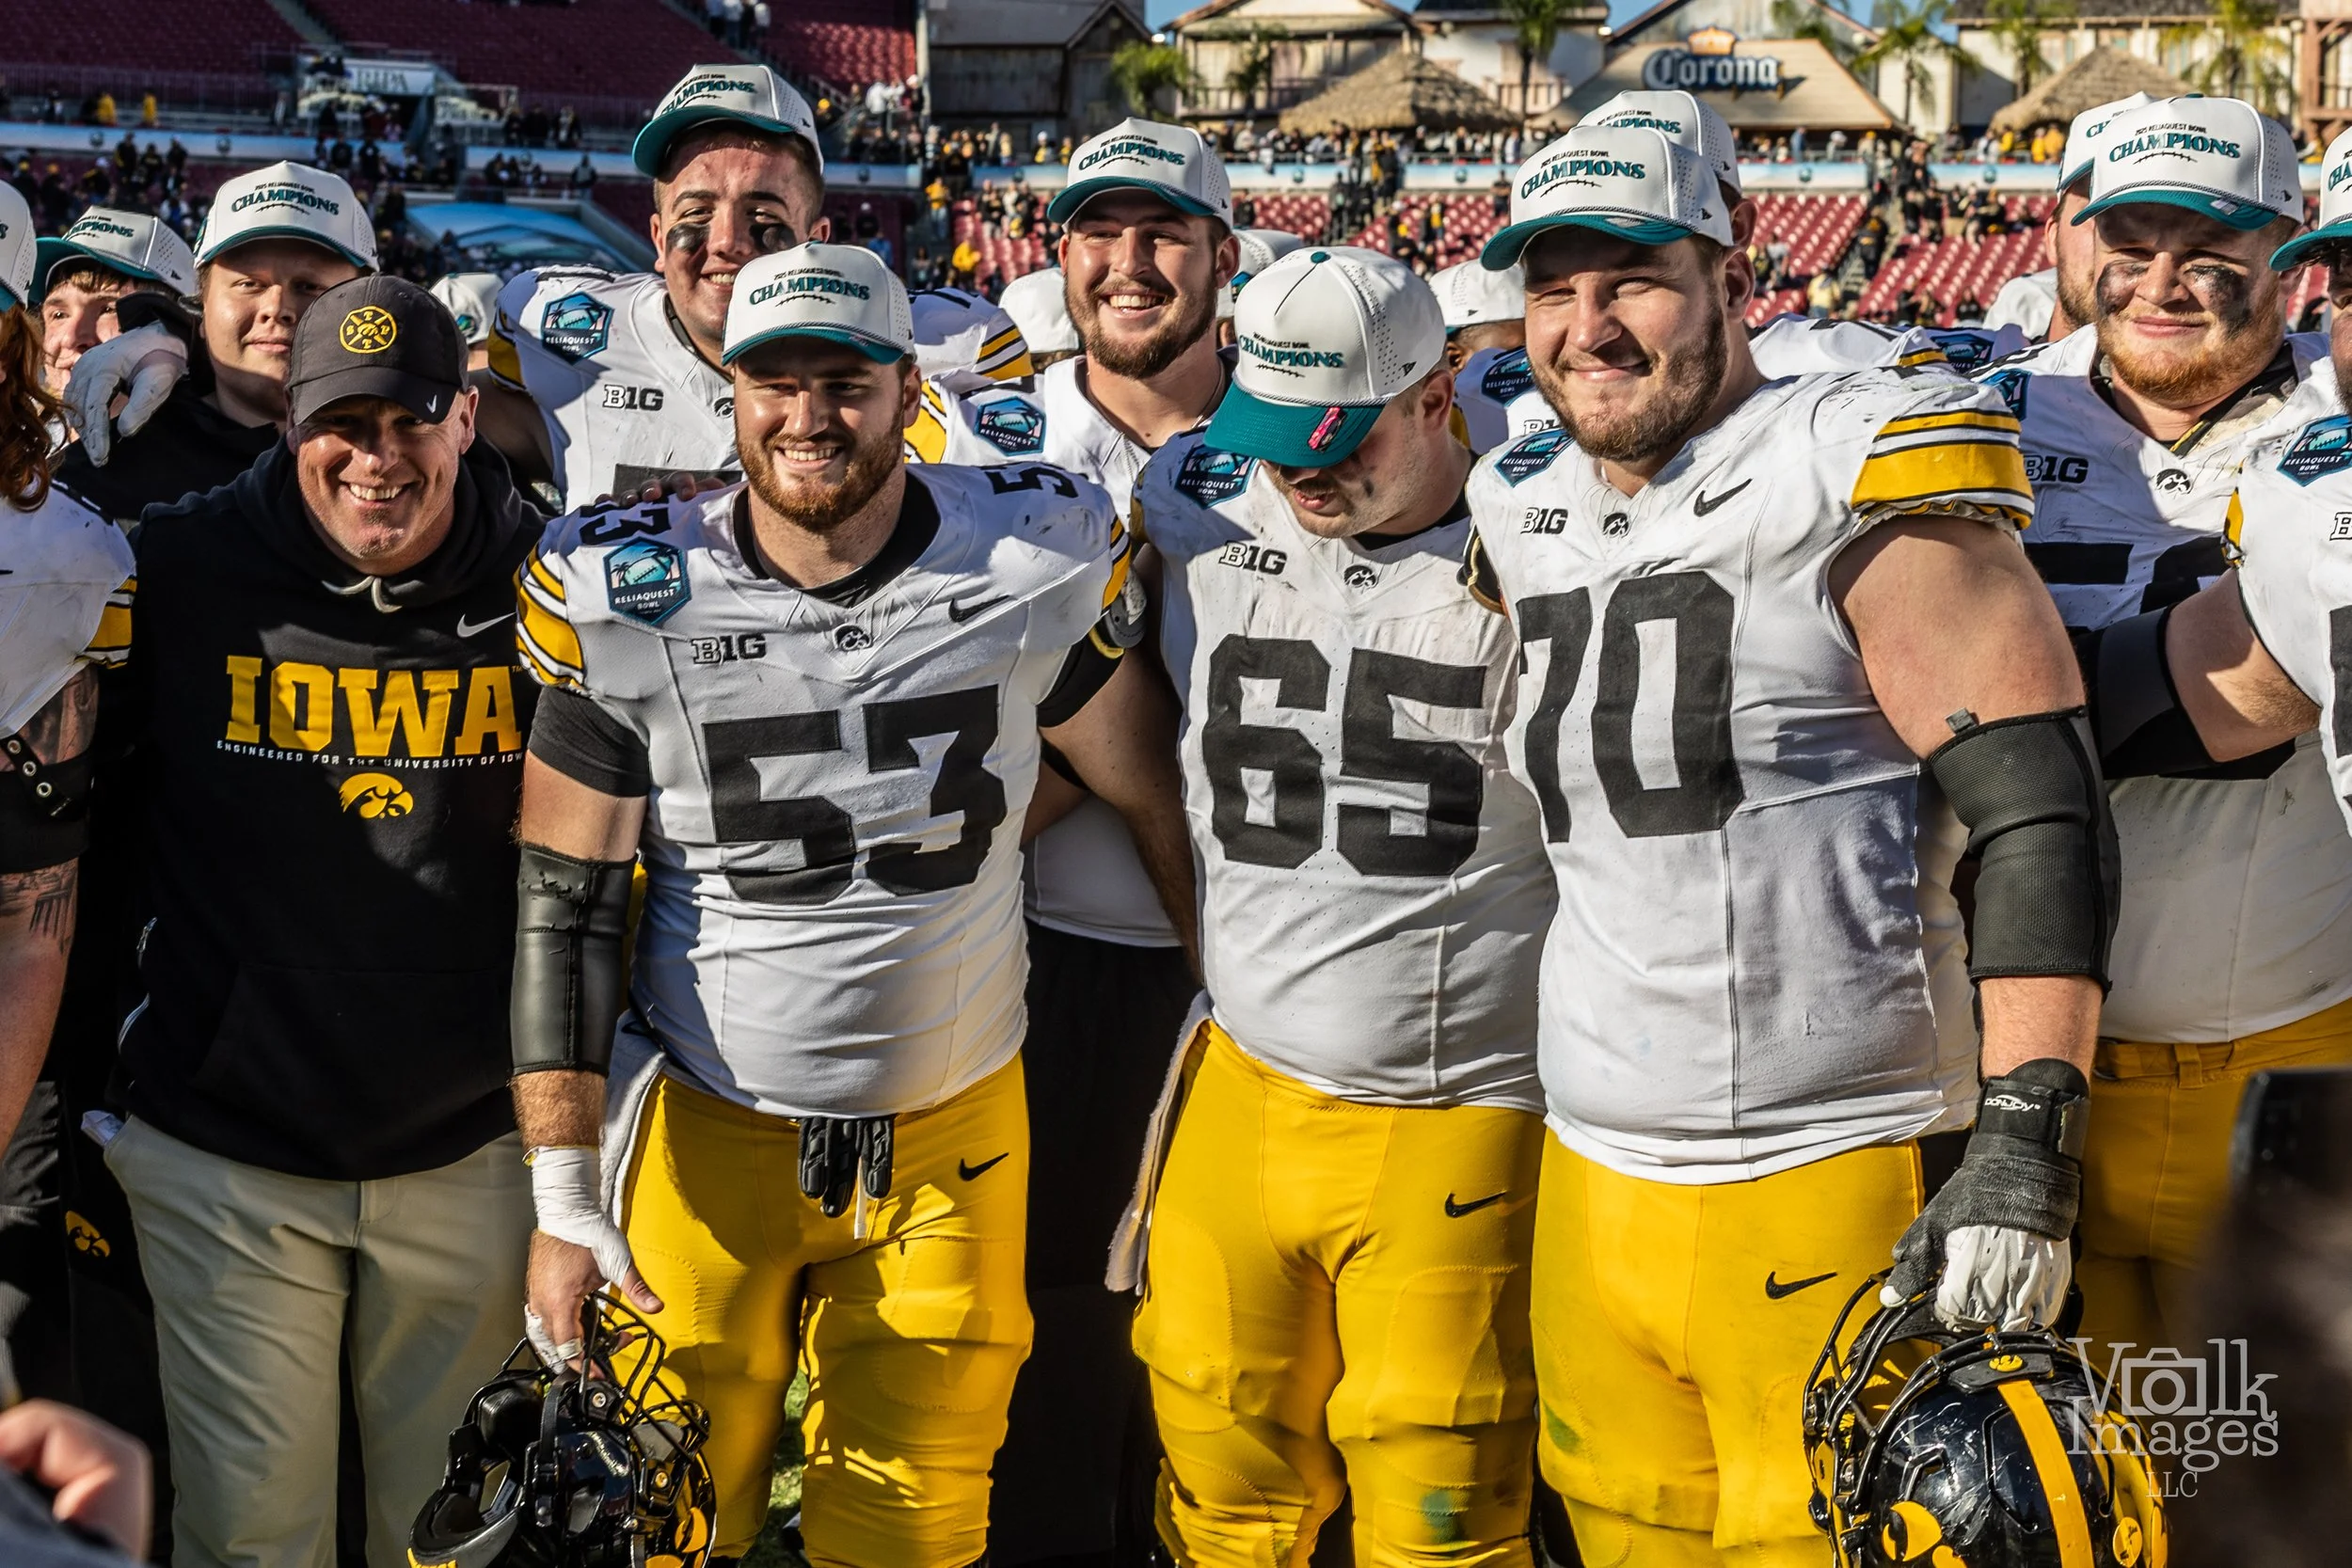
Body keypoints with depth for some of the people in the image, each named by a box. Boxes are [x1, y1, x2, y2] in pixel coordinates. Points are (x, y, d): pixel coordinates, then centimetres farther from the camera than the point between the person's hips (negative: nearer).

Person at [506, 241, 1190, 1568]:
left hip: (953, 1127, 1)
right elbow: (566, 910, -6)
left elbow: (1159, 803, 5)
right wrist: (563, 1195, -9)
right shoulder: (628, 605, -10)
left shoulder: (1034, 561, -8)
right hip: (707, 1131, -1)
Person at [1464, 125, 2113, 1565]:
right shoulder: (1527, 517, 11)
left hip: (1825, 1187, -6)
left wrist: (2027, 1139, -21)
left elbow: (2043, 811, -15)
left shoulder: (1857, 489, -11)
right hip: (1591, 1176, 7)